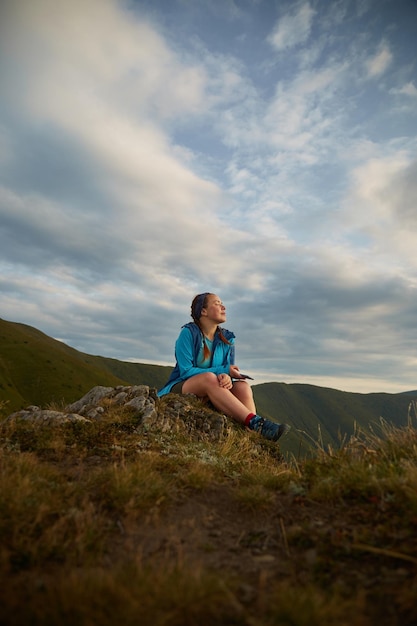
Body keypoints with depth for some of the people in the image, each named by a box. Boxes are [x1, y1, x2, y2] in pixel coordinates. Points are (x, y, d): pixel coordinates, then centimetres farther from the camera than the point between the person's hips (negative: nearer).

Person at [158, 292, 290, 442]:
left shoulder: (227, 339, 6)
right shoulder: (188, 333, -10)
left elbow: (228, 371, 0)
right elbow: (186, 371, -16)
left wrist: (227, 377, -27)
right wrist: (223, 370, -20)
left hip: (210, 393, 5)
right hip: (182, 389, -5)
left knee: (242, 385, -23)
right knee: (209, 377, -36)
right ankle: (256, 423, -43)